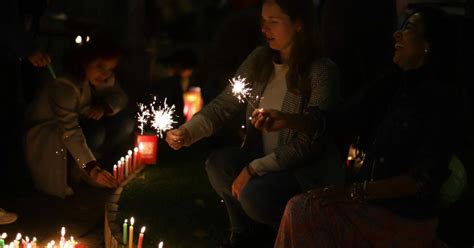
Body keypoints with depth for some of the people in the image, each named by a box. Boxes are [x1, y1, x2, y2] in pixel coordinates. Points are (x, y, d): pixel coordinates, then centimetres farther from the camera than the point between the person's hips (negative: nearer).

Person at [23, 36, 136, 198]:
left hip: (79, 120, 7)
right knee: (95, 133, -33)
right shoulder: (64, 86, -34)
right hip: (46, 134, -7)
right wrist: (91, 168, -48)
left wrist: (104, 108, -27)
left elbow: (120, 96, -3)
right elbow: (70, 131, -41)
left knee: (125, 124, -13)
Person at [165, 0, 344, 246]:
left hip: (307, 168, -6)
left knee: (255, 195, -30)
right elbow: (225, 104, -3)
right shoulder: (259, 59, -2)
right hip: (261, 157, 6)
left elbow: (309, 143, -20)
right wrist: (188, 132, -21)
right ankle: (245, 228, 9)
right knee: (218, 163, -20)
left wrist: (254, 169, -23)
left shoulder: (321, 72, -19)